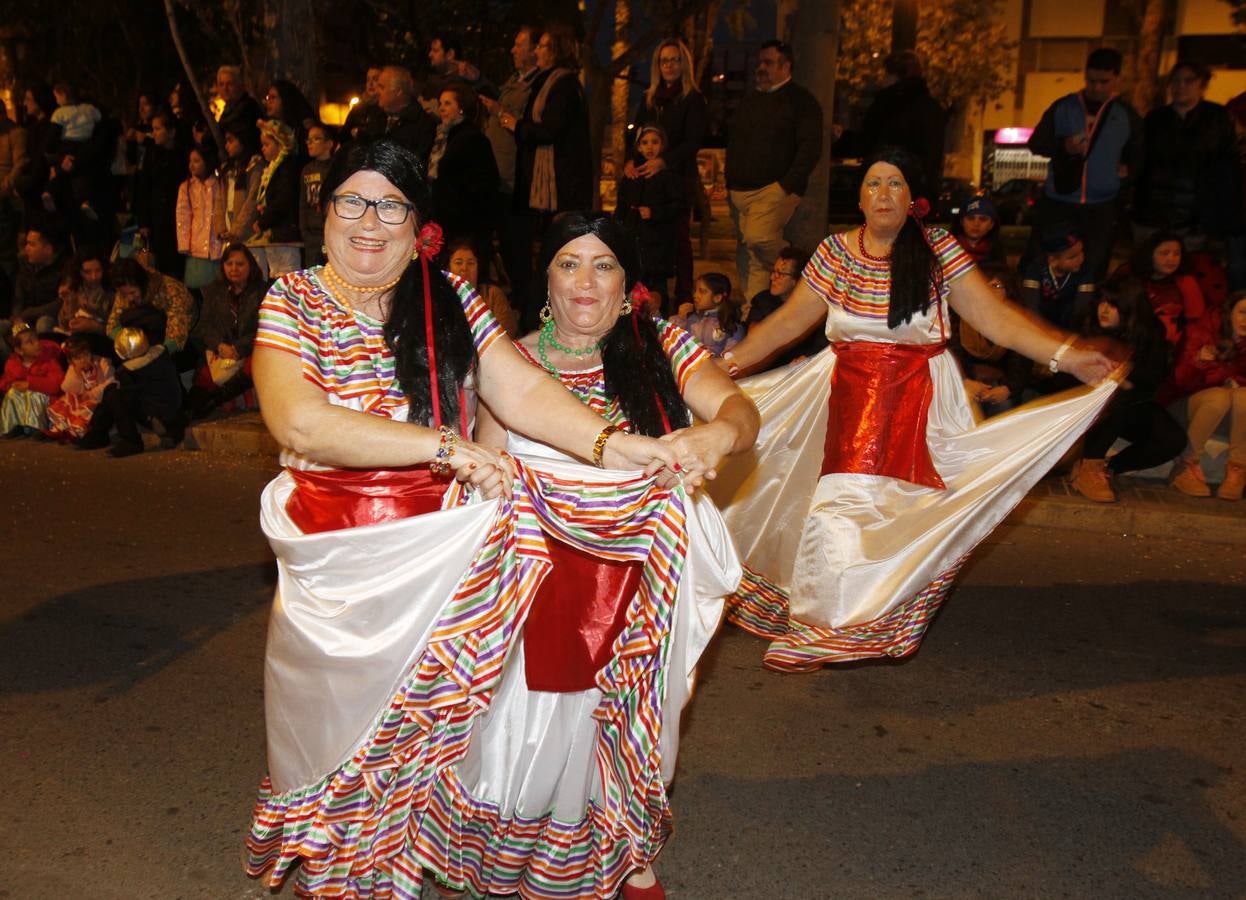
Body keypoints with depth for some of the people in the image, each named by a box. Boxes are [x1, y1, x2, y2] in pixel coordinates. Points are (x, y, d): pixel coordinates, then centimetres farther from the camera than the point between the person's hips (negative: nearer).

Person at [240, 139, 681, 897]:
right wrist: (445, 446, -26)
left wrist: (609, 444, -24)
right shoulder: (294, 302, -5)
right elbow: (300, 422, -21)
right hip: (341, 561, -2)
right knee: (349, 715, 12)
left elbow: (522, 389, -7)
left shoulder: (452, 301, 2)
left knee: (436, 715, 13)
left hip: (446, 549, 2)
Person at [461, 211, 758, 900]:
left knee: (636, 729, 16)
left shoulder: (662, 348, -3)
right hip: (544, 582, -1)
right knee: (537, 732, 8)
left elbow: (739, 408, -16)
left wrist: (718, 434, -39)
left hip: (644, 582, 1)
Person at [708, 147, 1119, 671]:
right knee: (844, 502, 2)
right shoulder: (835, 252, 3)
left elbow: (995, 318, -6)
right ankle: (828, 621, 21)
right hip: (849, 394, 2)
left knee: (901, 505, -9)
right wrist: (727, 362, 1)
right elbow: (788, 320, 5)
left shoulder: (938, 249, -2)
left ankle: (887, 620, 5)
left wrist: (1068, 357, -16)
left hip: (919, 398, -1)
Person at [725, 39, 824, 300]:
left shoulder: (801, 100, -1)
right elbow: (733, 144, 29)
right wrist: (729, 183, 18)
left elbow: (811, 148, -10)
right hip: (740, 191, 7)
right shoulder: (749, 100, 21)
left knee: (758, 238, -28)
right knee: (746, 255, 5)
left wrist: (788, 186, -18)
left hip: (775, 188, -7)